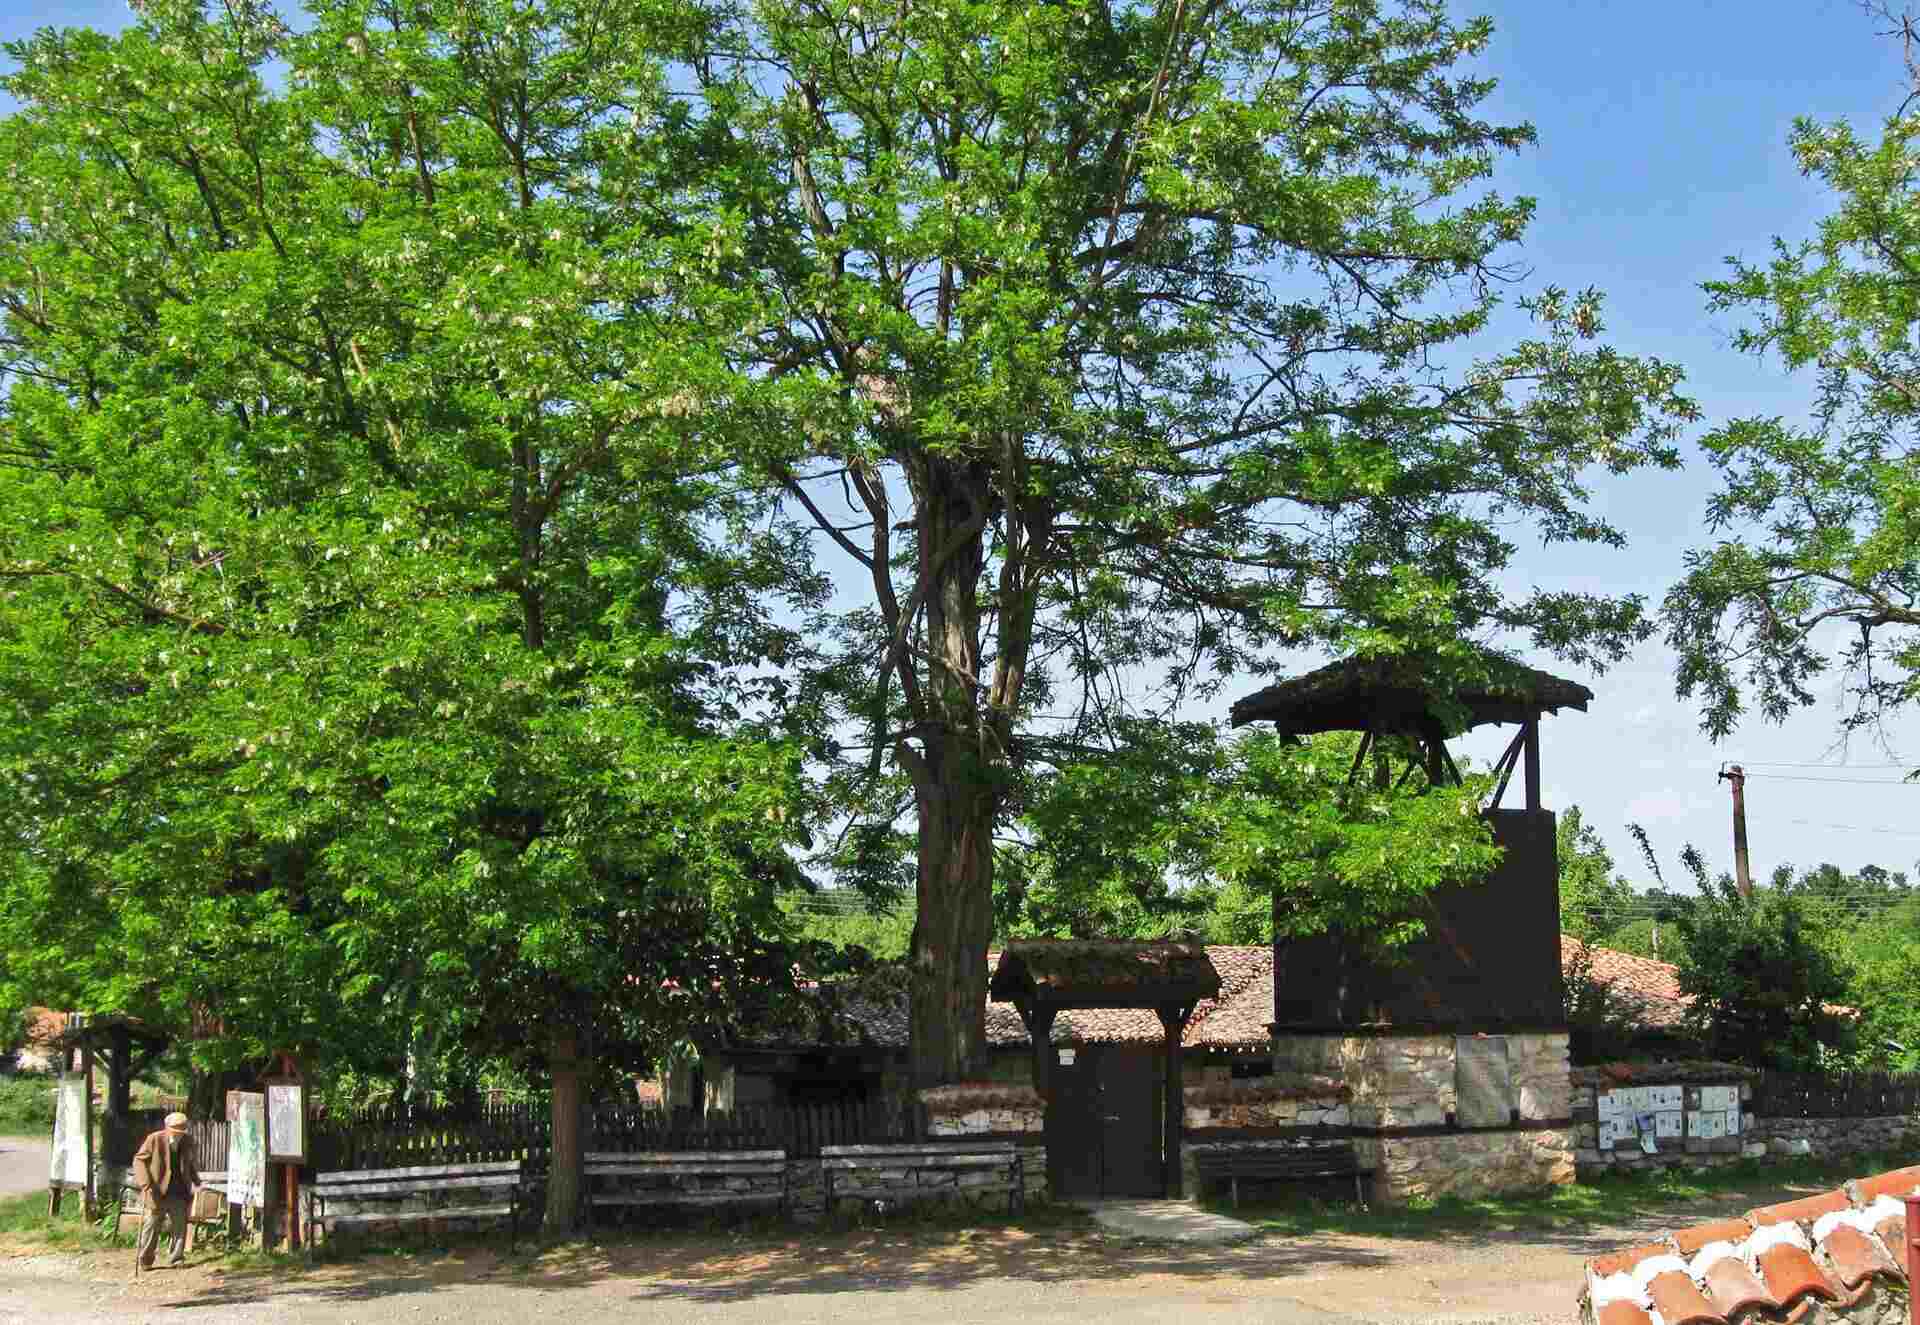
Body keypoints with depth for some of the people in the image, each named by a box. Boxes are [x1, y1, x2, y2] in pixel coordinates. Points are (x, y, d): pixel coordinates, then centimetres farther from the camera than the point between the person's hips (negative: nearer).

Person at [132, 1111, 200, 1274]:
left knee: (180, 1225, 0)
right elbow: (139, 1160, -7)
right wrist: (145, 1183, -16)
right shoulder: (154, 1139, -9)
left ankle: (176, 1259, 8)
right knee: (152, 1225, 3)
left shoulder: (188, 1141, 4)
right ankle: (144, 1261, 14)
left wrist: (196, 1180, 11)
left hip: (179, 1192, 3)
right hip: (157, 1191, -3)